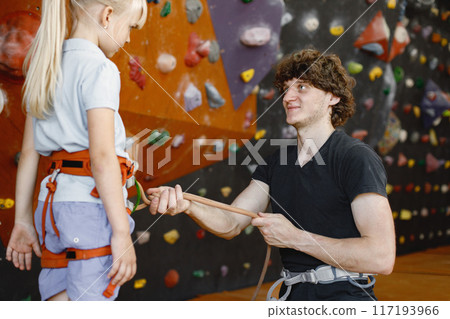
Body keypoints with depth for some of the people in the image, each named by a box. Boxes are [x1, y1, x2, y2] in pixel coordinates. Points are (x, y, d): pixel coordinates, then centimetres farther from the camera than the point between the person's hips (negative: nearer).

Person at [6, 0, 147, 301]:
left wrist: (23, 220, 20)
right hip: (92, 205, -8)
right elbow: (101, 155, -18)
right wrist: (122, 233, -18)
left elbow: (29, 153, 16)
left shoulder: (46, 69, 15)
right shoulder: (98, 68, -9)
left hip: (53, 205, 8)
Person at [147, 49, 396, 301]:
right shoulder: (278, 162, 13)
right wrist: (187, 205, -13)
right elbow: (232, 223, 7)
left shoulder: (357, 158, -10)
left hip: (344, 296, -5)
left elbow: (382, 257, -19)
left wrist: (294, 237, -14)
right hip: (292, 295, 5)